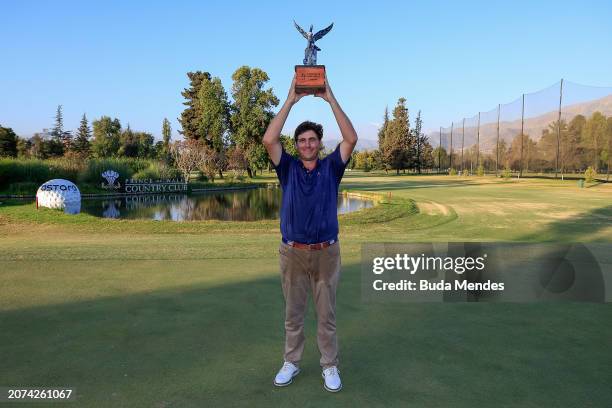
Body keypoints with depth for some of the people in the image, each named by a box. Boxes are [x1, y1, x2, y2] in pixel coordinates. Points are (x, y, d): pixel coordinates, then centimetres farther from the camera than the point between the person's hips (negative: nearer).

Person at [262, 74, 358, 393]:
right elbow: (269, 140, -12)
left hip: (326, 252, 0)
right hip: (292, 253, 1)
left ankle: (330, 366, 25)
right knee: (293, 313, 13)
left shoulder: (331, 167, 2)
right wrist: (290, 100, -11)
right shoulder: (288, 168, 2)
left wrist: (330, 98, -12)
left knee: (326, 315, 10)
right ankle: (291, 362, 29)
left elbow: (351, 139, -12)